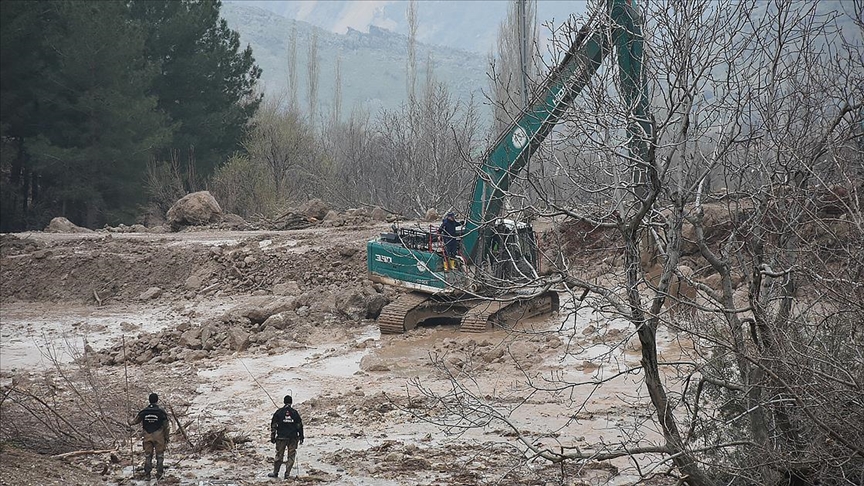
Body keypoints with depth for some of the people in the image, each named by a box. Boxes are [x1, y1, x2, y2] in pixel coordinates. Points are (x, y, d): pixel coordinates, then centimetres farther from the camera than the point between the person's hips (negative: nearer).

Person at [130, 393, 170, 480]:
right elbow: (166, 426, -5)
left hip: (147, 437, 2)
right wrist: (166, 438, 5)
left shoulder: (144, 412, -2)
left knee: (148, 455, 12)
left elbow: (136, 420, 13)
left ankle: (147, 473, 12)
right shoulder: (161, 412, -9)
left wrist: (130, 423, 35)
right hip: (159, 437, -2)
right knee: (159, 456, 7)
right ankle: (159, 473, 5)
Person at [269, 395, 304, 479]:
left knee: (279, 455, 10)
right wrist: (301, 436, 12)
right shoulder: (295, 413, 0)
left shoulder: (279, 412, -1)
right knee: (291, 456, 5)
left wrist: (272, 437, 6)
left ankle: (275, 472, 15)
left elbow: (274, 425, 0)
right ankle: (287, 474, 0)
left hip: (281, 437, 0)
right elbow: (300, 425, 4)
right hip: (293, 438, 0)